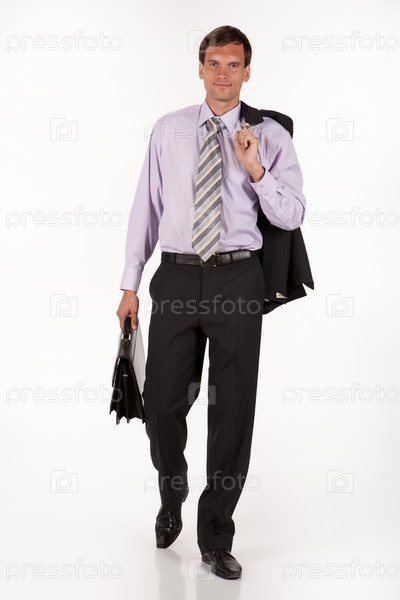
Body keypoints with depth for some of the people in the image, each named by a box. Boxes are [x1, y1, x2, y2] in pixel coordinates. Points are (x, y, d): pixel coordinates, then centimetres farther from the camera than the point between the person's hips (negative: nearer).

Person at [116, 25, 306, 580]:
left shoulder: (270, 136, 4)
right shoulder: (168, 130, 9)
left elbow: (291, 217, 0)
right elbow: (146, 206, 9)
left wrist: (254, 168, -16)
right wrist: (131, 284, 6)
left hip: (237, 279, -1)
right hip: (176, 278, 1)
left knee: (233, 410, 3)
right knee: (163, 404, 5)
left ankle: (216, 537, 20)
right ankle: (172, 500, 37)